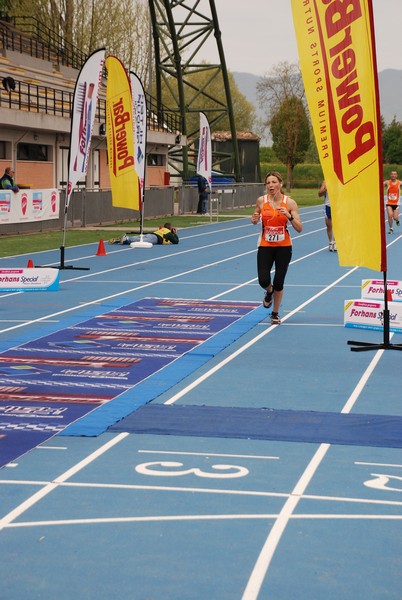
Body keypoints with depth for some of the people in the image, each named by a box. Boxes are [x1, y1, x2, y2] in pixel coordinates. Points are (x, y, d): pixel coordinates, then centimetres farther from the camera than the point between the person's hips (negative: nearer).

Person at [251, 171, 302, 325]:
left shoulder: (289, 203, -8)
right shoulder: (261, 201, -5)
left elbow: (299, 228, -9)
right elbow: (255, 219, 14)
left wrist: (289, 216, -25)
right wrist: (254, 219, -10)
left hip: (284, 247, -1)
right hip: (265, 247, 1)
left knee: (279, 282, 2)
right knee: (263, 280, -12)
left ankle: (275, 313, 23)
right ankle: (269, 291, 27)